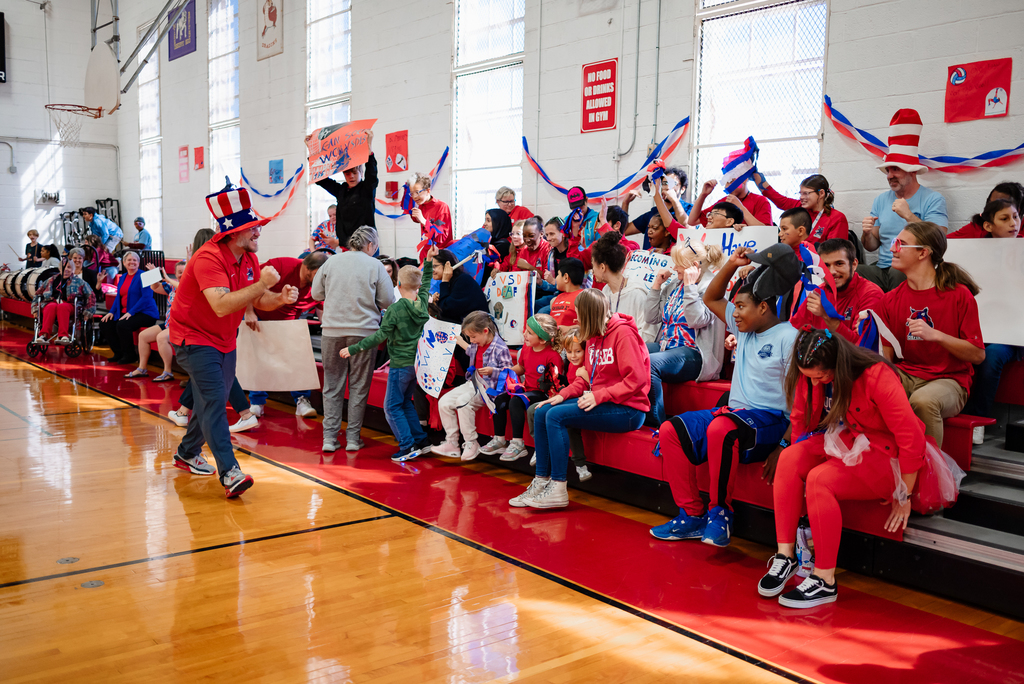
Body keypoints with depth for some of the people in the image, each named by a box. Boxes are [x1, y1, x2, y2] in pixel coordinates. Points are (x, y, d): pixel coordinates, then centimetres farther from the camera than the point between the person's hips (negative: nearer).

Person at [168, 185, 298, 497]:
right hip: (194, 338, -9)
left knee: (211, 402, 17)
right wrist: (261, 284, -37)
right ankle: (229, 473, -20)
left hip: (225, 341, 9)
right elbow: (221, 306, -38)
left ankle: (187, 453, 38)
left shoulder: (249, 258, 1)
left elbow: (258, 298, 5)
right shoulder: (209, 258, -26)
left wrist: (280, 297, -16)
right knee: (214, 400, -17)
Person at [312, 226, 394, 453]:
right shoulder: (375, 266, -4)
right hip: (364, 330, -2)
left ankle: (329, 438, 10)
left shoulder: (331, 262, 3)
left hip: (332, 331, 2)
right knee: (359, 387, 8)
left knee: (332, 385, 10)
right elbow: (388, 302, -2)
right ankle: (353, 438, 11)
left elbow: (316, 293, 9)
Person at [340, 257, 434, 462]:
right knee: (405, 401, 21)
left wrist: (353, 349, -12)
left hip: (400, 365, -7)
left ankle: (408, 446, -4)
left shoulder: (395, 309, -16)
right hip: (417, 363, 7)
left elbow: (380, 336, -18)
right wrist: (428, 261, 29)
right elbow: (426, 283, 23)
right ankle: (421, 440, 19)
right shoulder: (422, 303, 1)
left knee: (392, 407, 1)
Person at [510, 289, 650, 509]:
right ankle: (541, 482, 0)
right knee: (541, 413, -2)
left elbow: (636, 379, -20)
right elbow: (587, 376, 18)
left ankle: (558, 489, -18)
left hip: (627, 410, -9)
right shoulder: (594, 337, 14)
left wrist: (599, 396, -23)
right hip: (601, 403, 9)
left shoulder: (623, 333, -14)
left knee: (556, 415, -23)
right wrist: (563, 395, 2)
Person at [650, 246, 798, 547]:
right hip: (736, 414, 8)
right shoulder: (743, 328, 15)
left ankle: (720, 512, -19)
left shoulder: (788, 336, -9)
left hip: (770, 421, -8)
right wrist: (732, 264, 11)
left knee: (720, 428, -38)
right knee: (671, 430, -9)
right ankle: (691, 515, -7)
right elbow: (711, 298, 26)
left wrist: (783, 447, -22)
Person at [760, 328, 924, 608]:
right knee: (788, 457, -23)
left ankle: (825, 581, -18)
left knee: (819, 479, -30)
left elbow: (912, 438, -23)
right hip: (839, 445, 6)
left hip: (881, 454, -6)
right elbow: (800, 422, 7)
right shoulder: (809, 374, -6)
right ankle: (785, 556, -16)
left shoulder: (877, 376, -25)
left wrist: (903, 496, -17)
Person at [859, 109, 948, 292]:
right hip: (882, 270, 4)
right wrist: (867, 234, -5)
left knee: (898, 275, -39)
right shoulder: (881, 200, 17)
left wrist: (909, 216, -16)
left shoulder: (933, 200, 2)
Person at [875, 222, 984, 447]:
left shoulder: (959, 295, -5)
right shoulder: (890, 299, 8)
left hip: (948, 380, -4)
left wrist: (935, 335, -20)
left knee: (923, 401, -37)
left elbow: (978, 355, -8)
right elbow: (887, 356, 8)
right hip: (904, 375, 4)